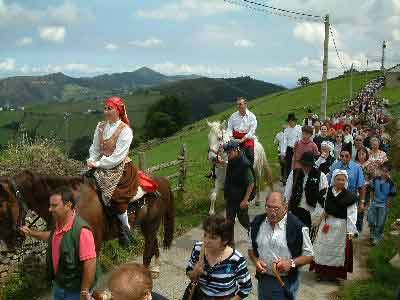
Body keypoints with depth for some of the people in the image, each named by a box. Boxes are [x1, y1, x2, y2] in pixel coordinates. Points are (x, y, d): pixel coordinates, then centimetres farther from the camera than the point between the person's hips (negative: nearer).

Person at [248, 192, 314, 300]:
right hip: (263, 279, 4)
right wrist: (256, 261, -10)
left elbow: (309, 255, -7)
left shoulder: (297, 227, -17)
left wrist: (291, 263, -22)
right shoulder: (257, 223, -5)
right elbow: (251, 249, 9)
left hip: (287, 282, -3)